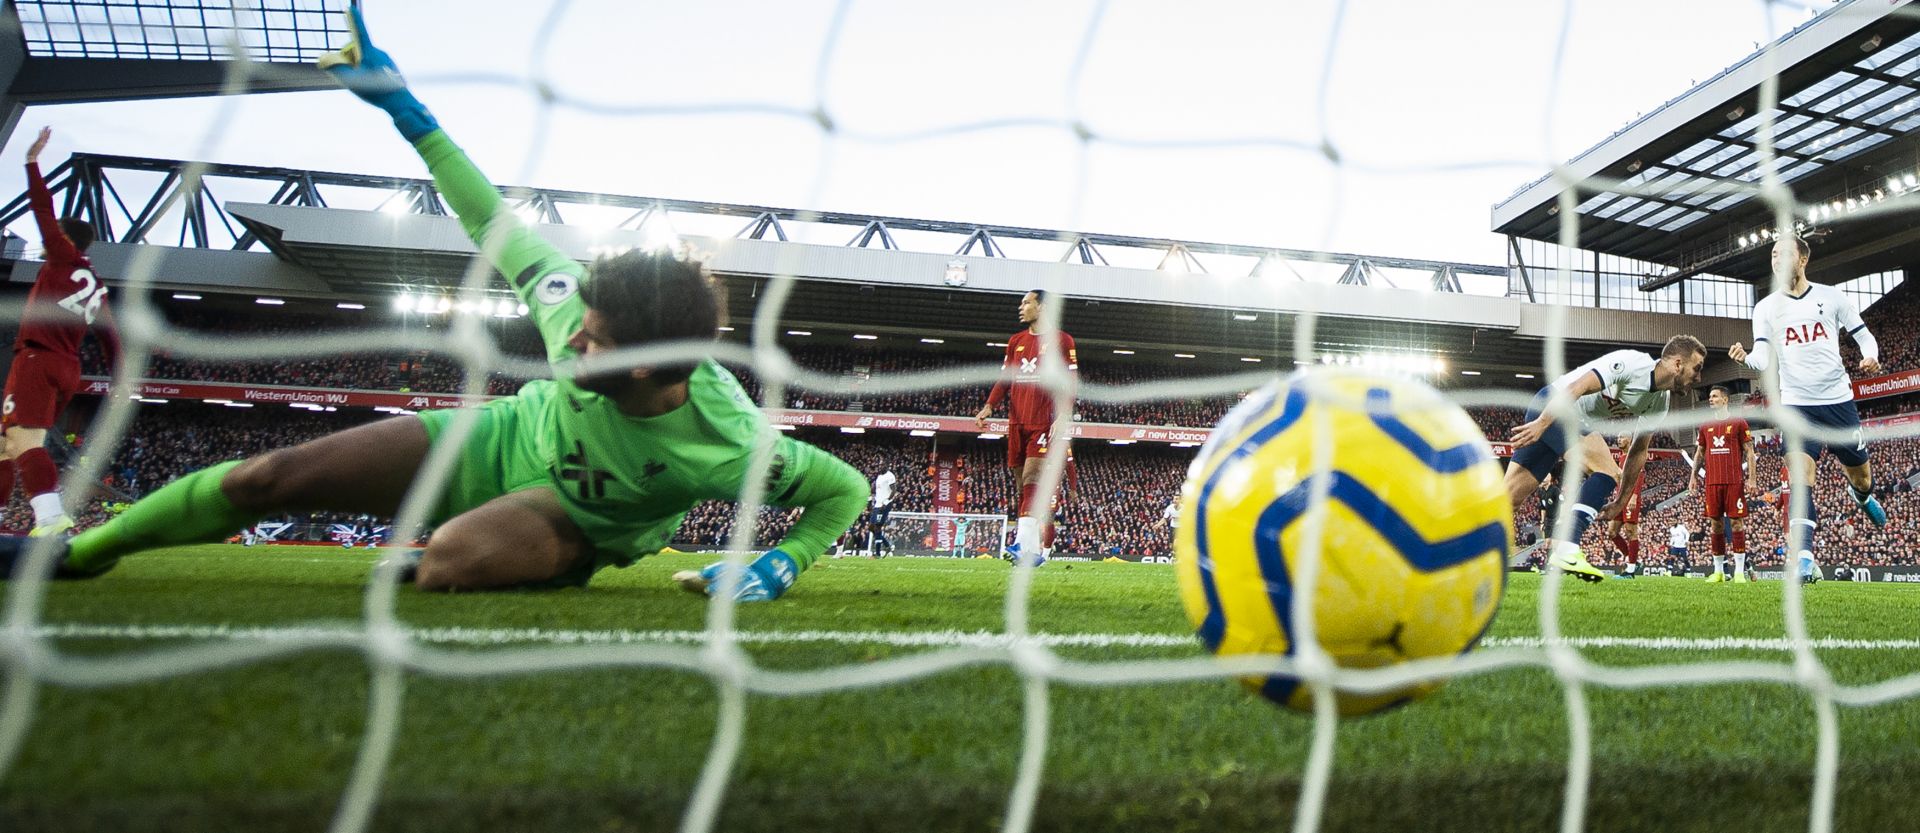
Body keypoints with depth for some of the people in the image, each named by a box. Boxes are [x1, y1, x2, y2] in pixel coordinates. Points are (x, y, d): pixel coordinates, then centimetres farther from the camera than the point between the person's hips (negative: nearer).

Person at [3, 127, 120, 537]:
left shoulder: (62, 260, 3)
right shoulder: (97, 288, 20)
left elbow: (44, 211, 0)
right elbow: (110, 337, 20)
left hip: (37, 360, -8)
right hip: (69, 370, 8)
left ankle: (51, 517, -38)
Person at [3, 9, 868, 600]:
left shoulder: (727, 441, -36)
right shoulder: (578, 311, -26)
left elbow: (844, 487, -24)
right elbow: (499, 230, -10)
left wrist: (781, 565, -35)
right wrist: (409, 115, -10)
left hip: (573, 519, -4)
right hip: (498, 439, 4)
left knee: (455, 556, -41)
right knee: (270, 476, 0)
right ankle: (76, 552, 26)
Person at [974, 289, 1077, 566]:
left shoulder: (1061, 340, 2)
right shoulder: (1015, 341, 18)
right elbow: (1004, 379, 14)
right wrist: (989, 406, -1)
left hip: (1044, 423, -6)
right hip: (1017, 422, 6)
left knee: (1031, 478, -19)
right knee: (1023, 483, 5)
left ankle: (1025, 542, -27)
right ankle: (1035, 550, 9)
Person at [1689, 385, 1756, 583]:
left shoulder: (1738, 423, 3)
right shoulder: (1705, 427, 15)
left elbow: (1749, 452, 1)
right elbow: (1701, 454, 19)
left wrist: (1751, 478, -6)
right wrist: (1693, 476, 10)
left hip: (1734, 481, -4)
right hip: (1712, 483, 4)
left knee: (1736, 522, -4)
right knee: (1715, 524, 4)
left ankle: (1739, 571, -1)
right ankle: (1718, 571, 9)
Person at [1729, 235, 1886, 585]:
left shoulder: (1832, 296, 2)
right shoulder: (1766, 308, 2)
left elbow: (1863, 335, 10)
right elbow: (1764, 359, -7)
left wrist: (1870, 357, -12)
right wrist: (1746, 357, -29)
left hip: (1838, 399, 1)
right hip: (1796, 403, -1)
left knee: (1860, 474, 15)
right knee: (1801, 477, -16)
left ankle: (1862, 496, 54)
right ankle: (1804, 559, -22)